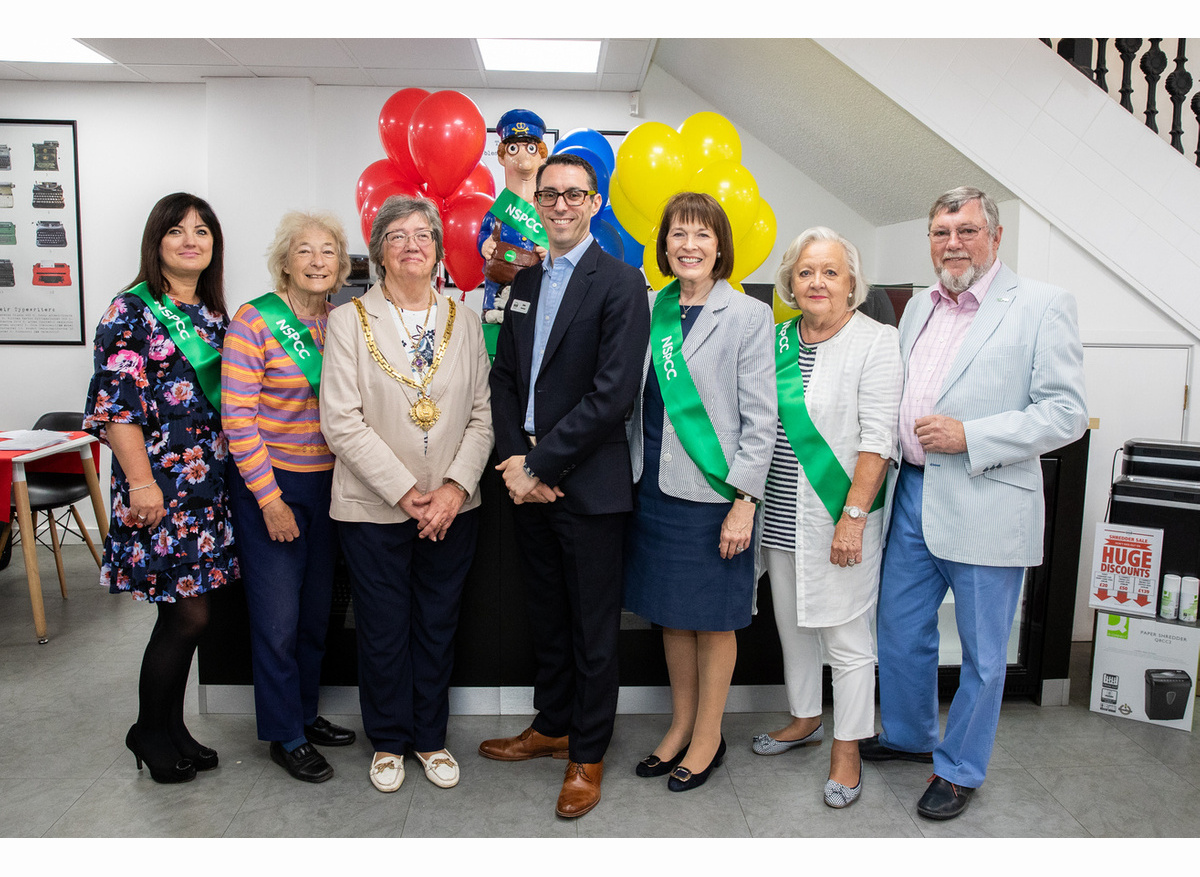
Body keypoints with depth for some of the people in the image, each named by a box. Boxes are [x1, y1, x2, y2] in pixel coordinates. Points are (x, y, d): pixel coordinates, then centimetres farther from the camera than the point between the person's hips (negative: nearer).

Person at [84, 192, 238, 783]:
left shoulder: (214, 315, 14)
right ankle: (150, 732, 18)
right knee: (189, 614, -4)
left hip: (209, 484, 7)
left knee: (184, 613, 12)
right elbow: (113, 403, -12)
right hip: (160, 485, -7)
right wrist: (141, 481, -17)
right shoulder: (133, 311, -7)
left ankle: (171, 728, 27)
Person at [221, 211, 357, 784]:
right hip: (270, 484, -5)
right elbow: (238, 417, -14)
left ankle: (305, 713, 35)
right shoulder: (255, 321, -12)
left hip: (327, 484, 6)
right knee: (278, 618, 3)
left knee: (316, 612, 16)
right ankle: (285, 736, 21)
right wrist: (269, 497, -16)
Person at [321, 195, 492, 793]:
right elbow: (342, 421, -9)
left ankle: (431, 737, 32)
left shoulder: (464, 321, 8)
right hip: (374, 508, -2)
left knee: (438, 626, 13)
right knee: (383, 630, 9)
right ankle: (388, 741, 30)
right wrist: (405, 492, -14)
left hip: (453, 507, 3)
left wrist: (456, 487, -10)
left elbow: (481, 415, 3)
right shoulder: (349, 320, -2)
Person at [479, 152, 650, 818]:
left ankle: (587, 755, 24)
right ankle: (551, 726, 38)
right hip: (527, 480, 6)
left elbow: (612, 393, -17)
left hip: (588, 486, -6)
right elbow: (504, 377, 11)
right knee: (545, 618, 19)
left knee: (593, 628, 8)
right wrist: (514, 457, -5)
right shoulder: (524, 282, 13)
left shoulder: (620, 283, -9)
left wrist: (540, 466, -15)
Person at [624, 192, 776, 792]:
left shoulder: (748, 316, -6)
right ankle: (680, 725, 32)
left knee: (714, 618, 8)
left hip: (713, 491, -5)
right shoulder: (652, 311, 7)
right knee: (670, 613, 15)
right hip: (656, 487, 5)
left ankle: (708, 735, 25)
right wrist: (634, 473, 5)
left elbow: (759, 419, -9)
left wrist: (744, 501, -13)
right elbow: (638, 404, 12)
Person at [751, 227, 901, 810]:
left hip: (839, 515, -6)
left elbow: (878, 438, -14)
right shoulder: (778, 340, 8)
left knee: (846, 635, 3)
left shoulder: (876, 342, -9)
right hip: (781, 513, 6)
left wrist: (854, 516, -19)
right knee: (792, 622, 18)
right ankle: (805, 719, 37)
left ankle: (847, 748, 20)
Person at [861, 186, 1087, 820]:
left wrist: (969, 436, -20)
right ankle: (909, 736, 40)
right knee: (899, 632, 17)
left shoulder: (1042, 306, -7)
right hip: (913, 496, 6)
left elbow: (1066, 413, -12)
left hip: (987, 505, -6)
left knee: (981, 655, 9)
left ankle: (959, 768, 29)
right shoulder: (918, 307, 12)